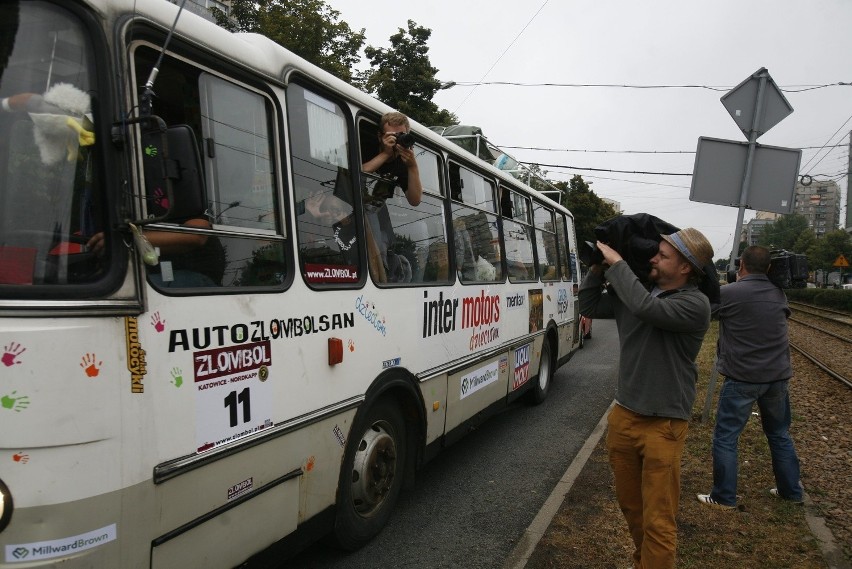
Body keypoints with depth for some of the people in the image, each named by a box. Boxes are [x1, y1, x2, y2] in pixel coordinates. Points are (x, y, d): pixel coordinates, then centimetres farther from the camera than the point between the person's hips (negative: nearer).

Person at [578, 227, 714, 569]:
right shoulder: (635, 292, 4)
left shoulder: (695, 304, -15)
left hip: (663, 425, -6)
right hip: (623, 415, 6)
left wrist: (617, 263, -22)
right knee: (629, 503, 20)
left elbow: (647, 308, -32)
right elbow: (589, 306, 13)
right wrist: (599, 267, 0)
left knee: (658, 520, 0)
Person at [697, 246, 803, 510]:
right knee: (780, 434, 22)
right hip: (778, 376, 6)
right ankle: (791, 490, 34)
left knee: (725, 438, 4)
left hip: (742, 377, -6)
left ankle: (724, 497, 10)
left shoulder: (728, 293, -14)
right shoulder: (779, 294, 5)